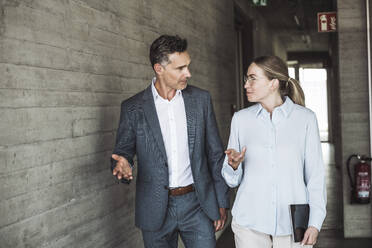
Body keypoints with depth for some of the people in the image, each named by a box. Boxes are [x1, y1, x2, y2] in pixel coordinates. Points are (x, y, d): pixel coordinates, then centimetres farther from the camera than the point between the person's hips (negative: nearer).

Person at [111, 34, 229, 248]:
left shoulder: (201, 99, 3)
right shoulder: (133, 108, -3)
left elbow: (215, 153, 6)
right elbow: (124, 150, 3)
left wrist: (221, 202, 5)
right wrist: (123, 166, -22)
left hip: (197, 204, 1)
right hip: (156, 209, -1)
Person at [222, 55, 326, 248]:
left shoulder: (305, 118, -2)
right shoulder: (241, 119, 3)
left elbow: (315, 174, 1)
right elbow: (232, 179, 7)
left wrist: (315, 223, -4)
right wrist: (234, 165, -15)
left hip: (292, 222, -1)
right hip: (250, 221, 2)